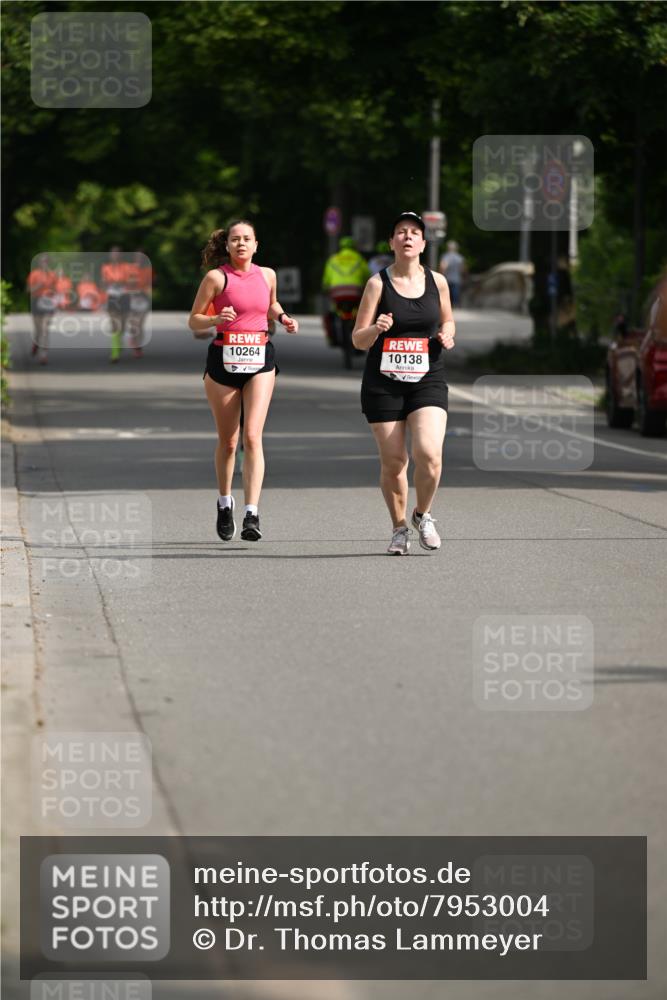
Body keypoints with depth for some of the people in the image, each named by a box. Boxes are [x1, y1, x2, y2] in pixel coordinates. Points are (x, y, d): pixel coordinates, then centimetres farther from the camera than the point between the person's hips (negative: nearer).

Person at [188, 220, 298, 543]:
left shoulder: (267, 275, 8)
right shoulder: (216, 277, -3)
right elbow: (193, 321, 0)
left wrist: (283, 318, 7)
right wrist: (217, 319, -20)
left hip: (259, 361, 1)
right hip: (223, 360, -1)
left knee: (252, 436, -13)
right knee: (227, 441, 8)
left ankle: (252, 514, -18)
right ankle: (225, 503, 32)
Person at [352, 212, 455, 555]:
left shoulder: (437, 282, 4)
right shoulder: (378, 284, -2)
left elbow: (447, 321, 22)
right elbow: (358, 340, -1)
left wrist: (447, 336, -1)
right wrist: (376, 330, -23)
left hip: (427, 381, 1)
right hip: (383, 382, -1)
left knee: (429, 454, -18)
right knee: (393, 461, 0)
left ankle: (422, 515, 10)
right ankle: (399, 528, 23)